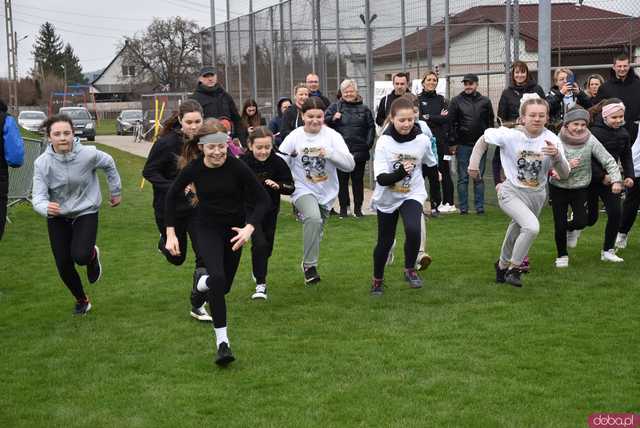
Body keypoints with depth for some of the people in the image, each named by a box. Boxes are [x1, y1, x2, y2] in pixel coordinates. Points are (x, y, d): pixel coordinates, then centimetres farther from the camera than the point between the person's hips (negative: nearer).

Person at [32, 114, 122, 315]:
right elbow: (38, 197, -21)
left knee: (80, 256, -23)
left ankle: (92, 255, 18)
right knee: (63, 266, 1)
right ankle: (82, 300, 31)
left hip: (86, 212, -2)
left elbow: (109, 164, 4)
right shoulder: (42, 163, -17)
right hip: (57, 217, 2)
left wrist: (116, 191, 14)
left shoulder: (89, 154, -18)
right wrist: (46, 207, -45)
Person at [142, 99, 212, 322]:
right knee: (176, 258, 16)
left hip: (198, 206, 2)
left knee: (206, 255, -8)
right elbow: (148, 172, -14)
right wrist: (176, 187, -25)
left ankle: (198, 306, 8)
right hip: (170, 209, -2)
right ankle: (165, 243, 54)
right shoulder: (167, 142, -20)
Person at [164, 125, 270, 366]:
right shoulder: (193, 169, -15)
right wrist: (170, 234, -4)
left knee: (224, 286, 10)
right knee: (218, 278, -23)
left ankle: (203, 280, 49)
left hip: (235, 227, 1)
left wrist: (249, 228, -29)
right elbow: (172, 197, 1)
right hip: (207, 227, -1)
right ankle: (222, 341, -15)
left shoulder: (237, 167, -20)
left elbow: (262, 200, -14)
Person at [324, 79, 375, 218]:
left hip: (359, 152, 1)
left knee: (358, 180, 7)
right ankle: (343, 207, 14)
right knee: (342, 180, 5)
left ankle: (358, 208, 16)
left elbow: (371, 127, 11)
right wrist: (333, 118, -18)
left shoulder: (364, 109, 8)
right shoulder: (335, 106, 5)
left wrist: (368, 143, 1)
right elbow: (324, 120, 1)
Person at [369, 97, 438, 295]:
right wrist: (400, 173, -39)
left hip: (412, 194, 0)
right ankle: (377, 279, 37)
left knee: (413, 230, -26)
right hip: (387, 197, 0)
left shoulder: (422, 140, -14)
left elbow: (431, 165, 8)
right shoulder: (384, 142, -19)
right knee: (385, 241, 12)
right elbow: (381, 178, -24)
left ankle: (410, 270, -1)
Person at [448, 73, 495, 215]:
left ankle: (480, 207, 10)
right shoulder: (456, 101, 0)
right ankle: (463, 207, 8)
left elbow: (490, 122, 11)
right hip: (463, 145, -1)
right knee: (463, 178, 3)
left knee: (479, 178, 6)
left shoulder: (485, 101, 6)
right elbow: (451, 123, -1)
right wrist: (452, 143, -4)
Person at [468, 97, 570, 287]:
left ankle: (502, 265, 50)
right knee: (532, 227, -28)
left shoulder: (552, 140, -14)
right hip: (512, 192, -4)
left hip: (537, 195, 4)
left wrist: (557, 156, -32)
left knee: (517, 233, 21)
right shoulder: (510, 135, -18)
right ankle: (514, 268, -8)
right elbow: (484, 139, 0)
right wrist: (473, 163, -5)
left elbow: (564, 175, -15)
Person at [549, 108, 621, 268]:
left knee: (580, 221, -11)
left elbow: (608, 161, -11)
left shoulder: (591, 141, -13)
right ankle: (562, 255, 26)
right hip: (558, 187, 0)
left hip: (580, 188, 1)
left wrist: (616, 180, -23)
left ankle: (570, 229, 28)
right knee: (559, 224, 1)